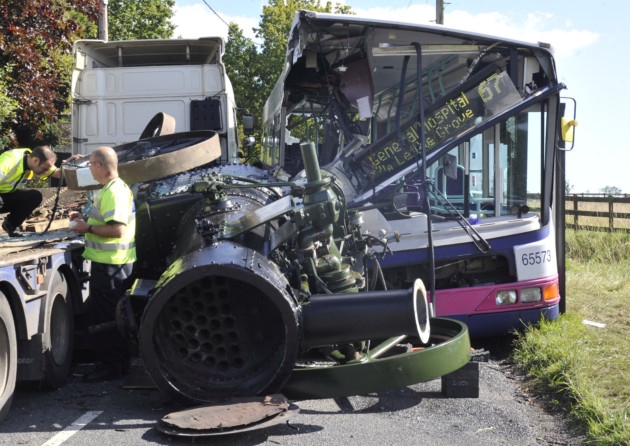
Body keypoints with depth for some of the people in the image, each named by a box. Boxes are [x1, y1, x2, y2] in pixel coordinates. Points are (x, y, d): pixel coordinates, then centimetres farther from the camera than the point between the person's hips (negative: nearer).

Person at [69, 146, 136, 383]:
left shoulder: (113, 192, -20)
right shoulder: (116, 187, 14)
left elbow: (117, 229, -27)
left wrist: (87, 228, -18)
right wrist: (86, 218, 16)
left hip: (110, 264, -11)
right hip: (113, 262, 11)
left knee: (103, 317, -2)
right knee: (113, 316, 18)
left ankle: (111, 366, 6)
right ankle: (119, 363, 27)